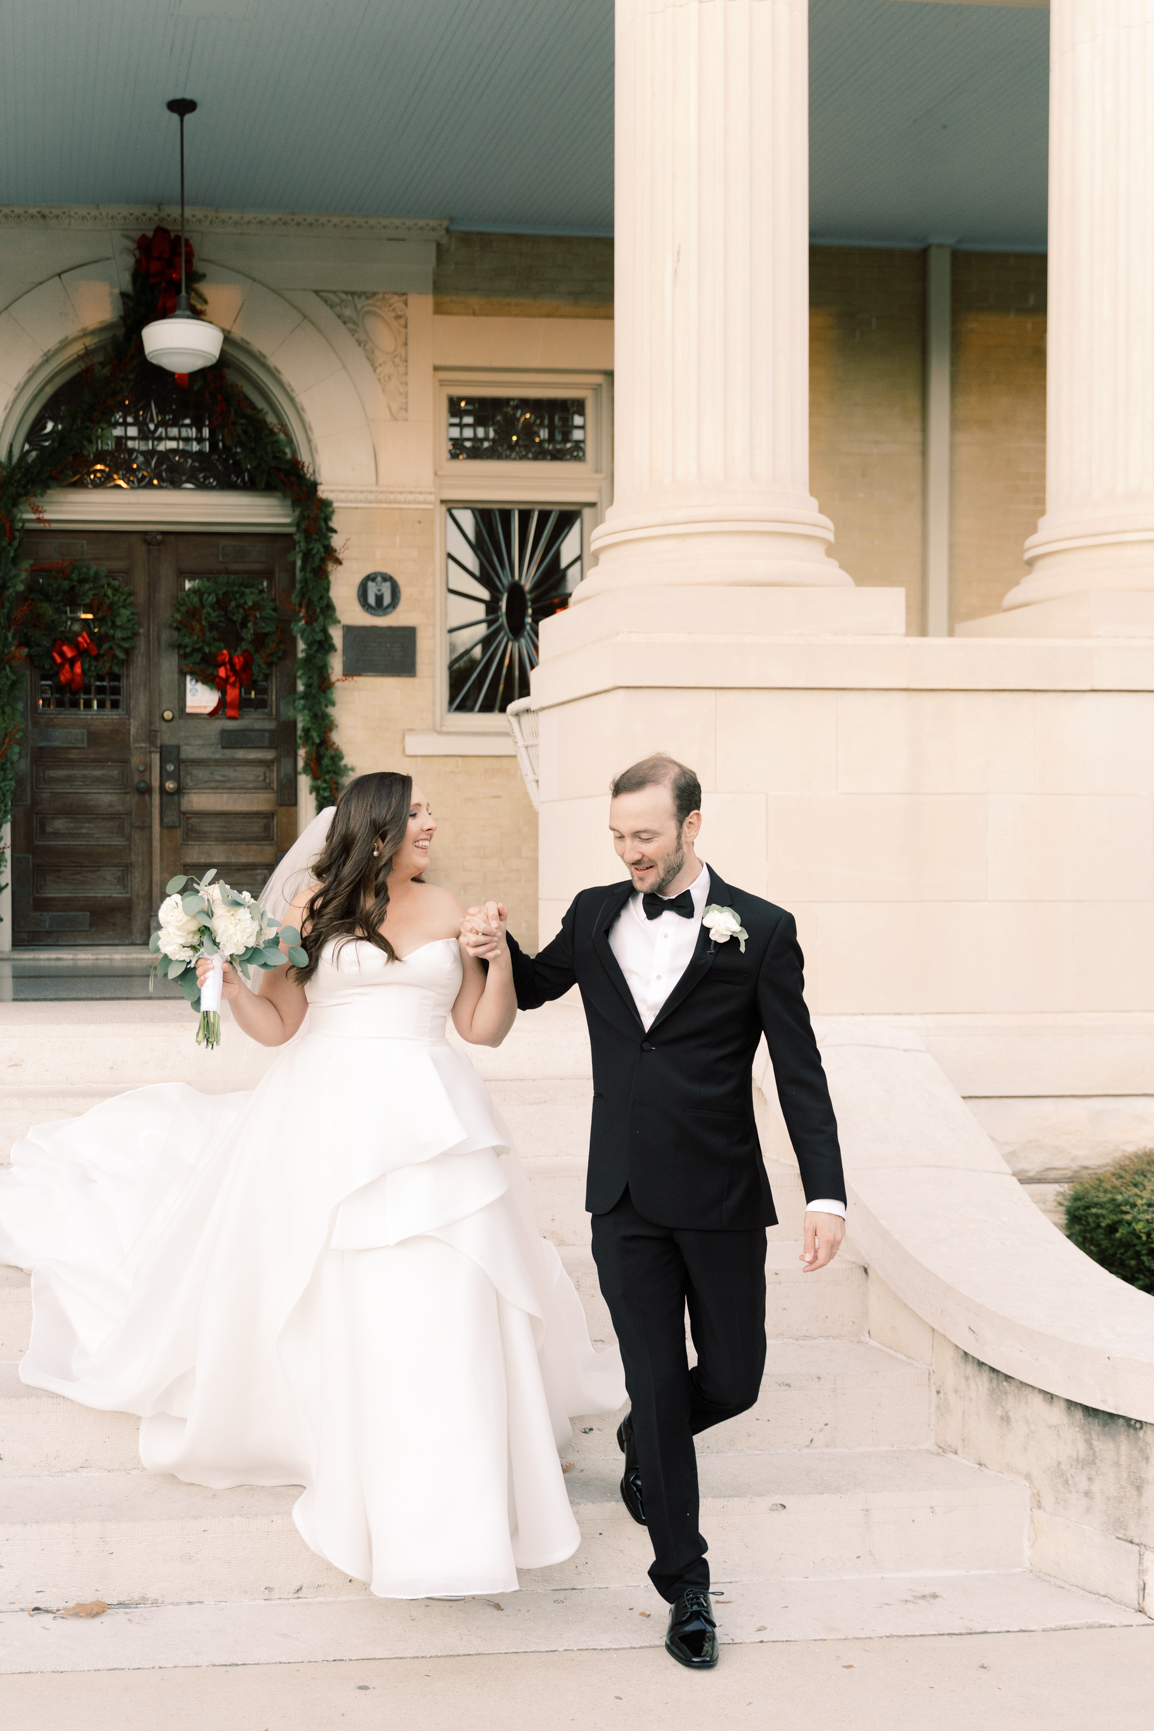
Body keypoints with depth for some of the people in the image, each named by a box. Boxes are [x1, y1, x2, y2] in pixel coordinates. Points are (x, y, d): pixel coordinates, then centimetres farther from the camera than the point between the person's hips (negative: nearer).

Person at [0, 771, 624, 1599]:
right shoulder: (316, 907, 1)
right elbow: (278, 1024, 2)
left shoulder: (447, 910, 7)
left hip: (432, 1120, 2)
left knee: (449, 1307, -3)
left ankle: (449, 1516, 6)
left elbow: (485, 1029, 8)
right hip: (333, 1121, -2)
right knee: (342, 1306, 1)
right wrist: (229, 979, -14)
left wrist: (498, 955, -7)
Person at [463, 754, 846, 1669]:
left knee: (733, 1379, 8)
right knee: (656, 1384, 1)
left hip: (721, 1200, -1)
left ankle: (644, 1442, 43)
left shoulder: (759, 931, -6)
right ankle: (686, 1586, 13)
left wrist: (827, 1194, -12)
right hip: (626, 1203, 2)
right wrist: (498, 946, 0)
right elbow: (535, 988, 23)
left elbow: (799, 1070, -5)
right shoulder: (596, 915, 4)